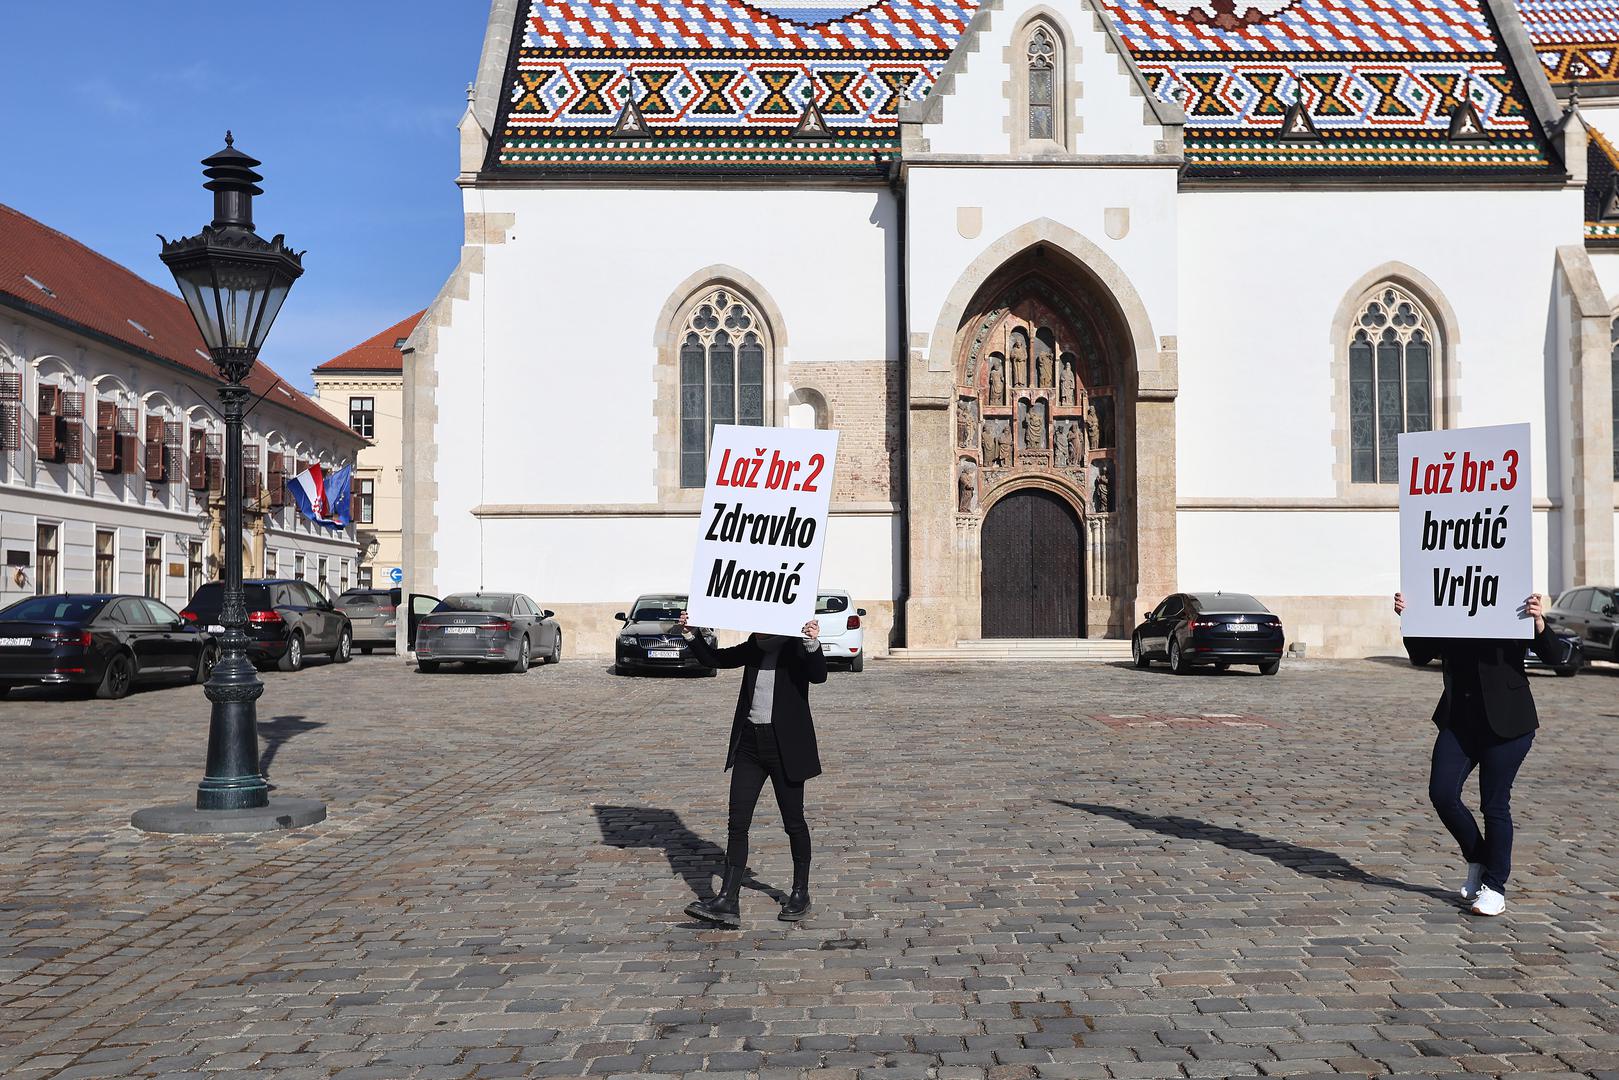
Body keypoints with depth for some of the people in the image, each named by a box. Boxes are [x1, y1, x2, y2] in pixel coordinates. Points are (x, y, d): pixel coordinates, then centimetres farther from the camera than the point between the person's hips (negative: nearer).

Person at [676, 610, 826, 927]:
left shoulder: (798, 647, -9)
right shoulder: (755, 647, 8)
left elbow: (819, 675, -26)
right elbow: (716, 659, 13)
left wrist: (812, 644, -43)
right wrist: (690, 635, -2)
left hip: (786, 745, -6)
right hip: (749, 743, 6)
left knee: (793, 822, 8)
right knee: (737, 823, 0)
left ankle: (801, 892, 25)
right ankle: (728, 901, 0)